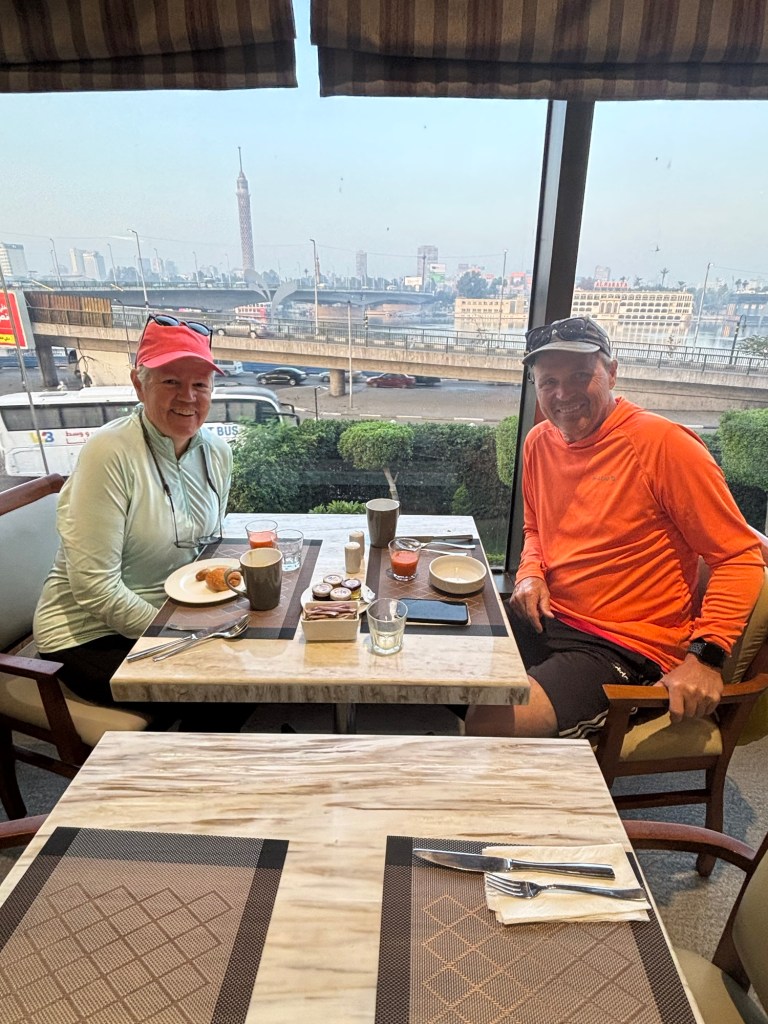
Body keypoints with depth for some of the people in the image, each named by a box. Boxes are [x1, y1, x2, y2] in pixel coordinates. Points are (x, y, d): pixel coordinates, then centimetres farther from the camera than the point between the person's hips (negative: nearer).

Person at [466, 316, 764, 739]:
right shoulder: (539, 441, 6)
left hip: (624, 646, -6)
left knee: (488, 726, -24)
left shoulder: (665, 444, -14)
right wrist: (529, 574, 1)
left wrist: (706, 655, -21)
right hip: (544, 620, 7)